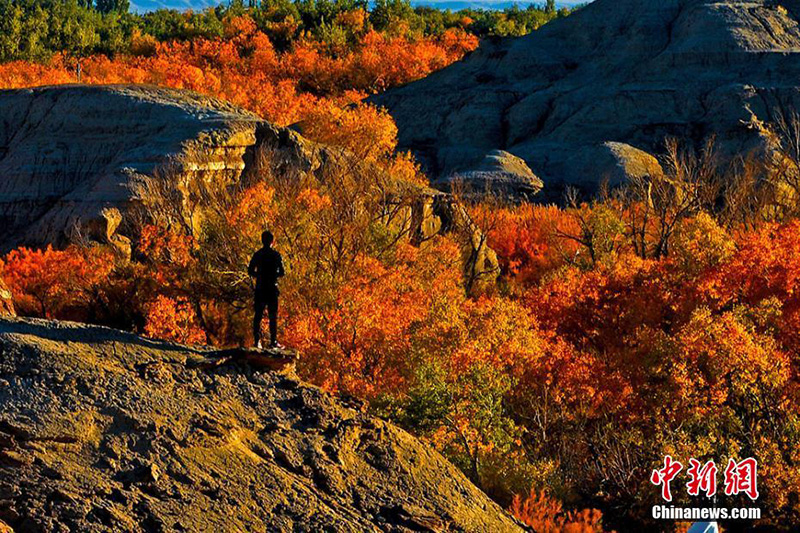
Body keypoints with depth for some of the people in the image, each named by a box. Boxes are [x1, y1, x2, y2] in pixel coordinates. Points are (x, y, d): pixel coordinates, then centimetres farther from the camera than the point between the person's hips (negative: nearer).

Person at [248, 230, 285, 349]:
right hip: (272, 288, -1)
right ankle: (273, 341, 1)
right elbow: (282, 273, -3)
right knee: (273, 316, 3)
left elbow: (250, 271, 0)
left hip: (260, 288, 1)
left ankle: (257, 340, 0)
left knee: (258, 315, 5)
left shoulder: (257, 255, 2)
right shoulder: (276, 255, -3)